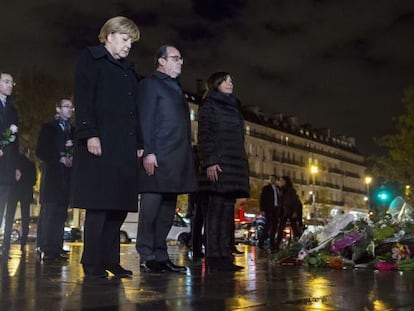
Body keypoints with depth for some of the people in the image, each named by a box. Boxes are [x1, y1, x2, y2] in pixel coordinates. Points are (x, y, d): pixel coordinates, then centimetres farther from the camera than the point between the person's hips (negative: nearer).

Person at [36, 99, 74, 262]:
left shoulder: (73, 130, 20)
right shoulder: (48, 127, 9)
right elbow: (40, 151, -1)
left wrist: (73, 153, -5)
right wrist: (60, 158, -11)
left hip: (67, 175, 4)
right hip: (52, 174, -4)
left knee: (61, 212, -1)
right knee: (49, 210, -10)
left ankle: (56, 249, 0)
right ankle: (45, 249, -11)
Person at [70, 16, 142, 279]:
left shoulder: (129, 70, 24)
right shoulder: (91, 59, 5)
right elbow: (84, 99, -7)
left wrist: (139, 144, 11)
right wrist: (90, 134, -18)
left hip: (125, 147, 7)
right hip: (100, 144, -6)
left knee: (119, 204, 4)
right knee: (99, 204, -7)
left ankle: (110, 261, 10)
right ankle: (92, 263, 0)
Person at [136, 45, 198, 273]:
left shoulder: (176, 88, 26)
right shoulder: (150, 84, 1)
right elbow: (146, 120, -9)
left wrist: (186, 158, 14)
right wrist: (148, 152, -19)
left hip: (176, 159, 8)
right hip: (158, 158, -8)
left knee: (168, 209, 8)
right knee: (151, 206, -6)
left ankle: (160, 256, 13)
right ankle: (146, 257, -1)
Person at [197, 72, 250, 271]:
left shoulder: (233, 107, 26)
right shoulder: (209, 105, 5)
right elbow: (204, 135, -6)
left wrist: (241, 166, 17)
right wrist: (209, 162, -17)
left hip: (235, 164, 7)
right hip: (218, 165, -7)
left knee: (228, 210, 2)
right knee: (217, 209, -10)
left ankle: (225, 255, 3)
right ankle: (214, 256, -10)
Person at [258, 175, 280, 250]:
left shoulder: (277, 189, 18)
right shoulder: (266, 188, 4)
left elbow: (279, 199, 18)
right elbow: (262, 199, -2)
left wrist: (279, 210, 9)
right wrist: (263, 210, -11)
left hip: (276, 209, 5)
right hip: (269, 210, -5)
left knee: (274, 227, 4)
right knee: (267, 226, -12)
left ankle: (272, 244, 9)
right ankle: (261, 242, -5)